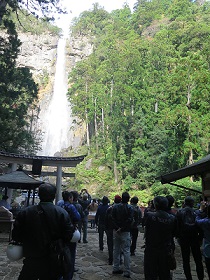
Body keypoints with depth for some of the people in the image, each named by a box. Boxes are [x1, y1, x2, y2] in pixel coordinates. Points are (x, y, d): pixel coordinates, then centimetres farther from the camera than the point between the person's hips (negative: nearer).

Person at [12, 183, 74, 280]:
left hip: (31, 261, 0)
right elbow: (68, 235, -14)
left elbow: (16, 236, -7)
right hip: (53, 262, 0)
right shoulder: (62, 213, -13)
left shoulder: (25, 212, -11)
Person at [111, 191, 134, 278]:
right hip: (125, 232, -4)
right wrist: (122, 228, -12)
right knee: (126, 251, 2)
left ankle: (116, 268, 23)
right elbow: (130, 220, -17)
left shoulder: (115, 207, 1)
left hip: (116, 231, 4)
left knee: (116, 250, 15)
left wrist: (117, 228, -9)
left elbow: (113, 218, -6)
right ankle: (127, 272, 4)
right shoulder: (130, 208, -10)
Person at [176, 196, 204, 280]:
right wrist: (200, 237, 6)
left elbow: (177, 226, -5)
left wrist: (178, 237, 5)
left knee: (186, 260, 10)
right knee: (198, 260, 14)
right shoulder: (196, 212, -7)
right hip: (195, 238, 1)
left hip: (184, 238, -1)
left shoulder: (179, 212, -7)